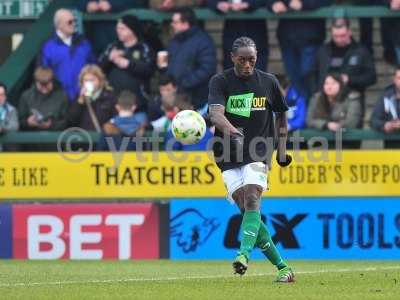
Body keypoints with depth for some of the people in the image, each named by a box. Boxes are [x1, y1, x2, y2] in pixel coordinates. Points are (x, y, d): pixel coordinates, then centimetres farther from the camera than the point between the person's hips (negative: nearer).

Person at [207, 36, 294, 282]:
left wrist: (282, 150, 15)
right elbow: (216, 113, -19)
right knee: (246, 208, -6)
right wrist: (233, 132, -38)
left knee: (252, 200, -22)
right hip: (229, 156, 1)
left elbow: (281, 114, 19)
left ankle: (244, 254, -38)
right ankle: (282, 266, 0)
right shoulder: (220, 82, -2)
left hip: (258, 153, -1)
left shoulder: (269, 82, 5)